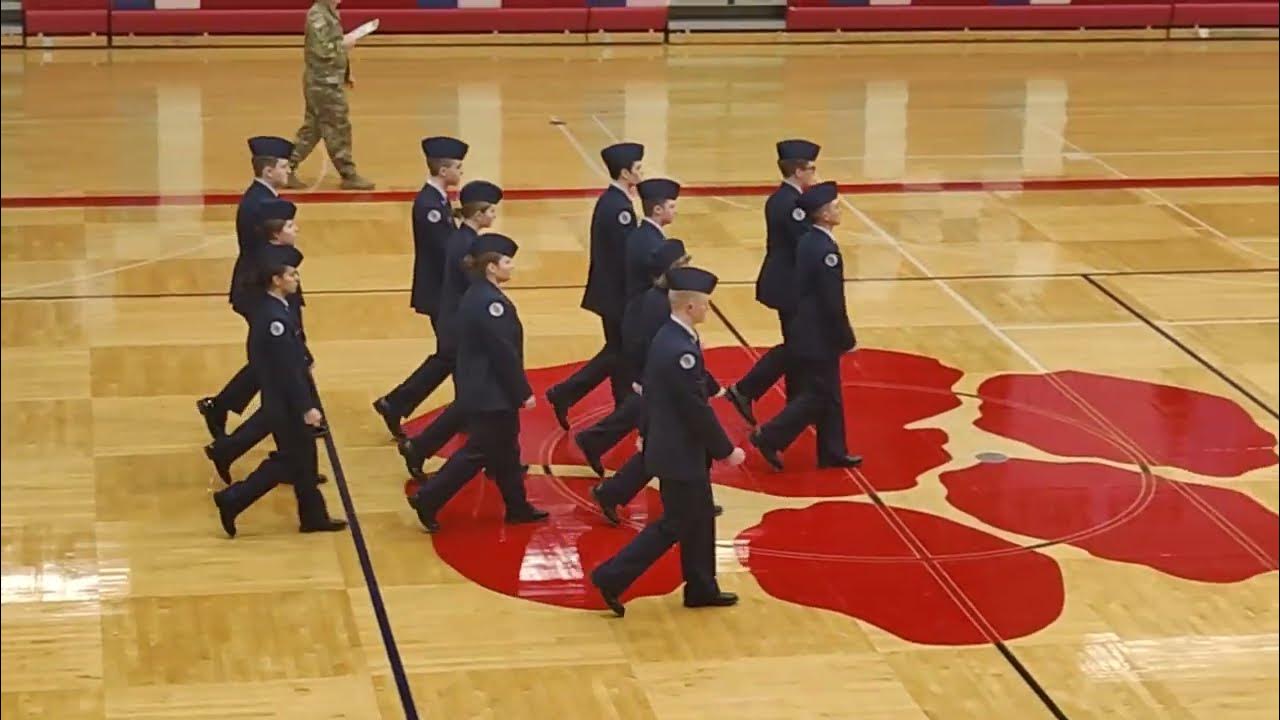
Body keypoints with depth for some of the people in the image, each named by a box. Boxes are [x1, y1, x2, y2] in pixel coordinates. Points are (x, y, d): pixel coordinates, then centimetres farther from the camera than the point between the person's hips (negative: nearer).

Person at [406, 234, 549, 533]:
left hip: (481, 389, 10)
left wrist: (517, 391, 19)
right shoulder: (490, 303, -23)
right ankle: (426, 500, 2)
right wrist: (524, 392, -14)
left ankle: (517, 507, 28)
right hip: (491, 394, -10)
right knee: (478, 452, -1)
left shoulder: (478, 296, 8)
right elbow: (505, 354, -22)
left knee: (504, 450, 18)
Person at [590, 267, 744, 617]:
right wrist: (726, 451, -13)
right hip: (680, 453, -10)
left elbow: (652, 390, 13)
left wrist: (648, 435, 21)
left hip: (673, 446, 10)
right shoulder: (681, 351, -27)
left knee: (700, 519, 18)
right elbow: (697, 410, -23)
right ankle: (612, 578, 5)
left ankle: (701, 588, 30)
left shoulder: (668, 338, 4)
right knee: (674, 525, 2)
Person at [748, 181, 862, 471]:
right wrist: (847, 339, -11)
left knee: (829, 394, 16)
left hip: (806, 331, 9)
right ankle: (769, 437, 2)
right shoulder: (826, 250, -23)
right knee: (816, 396, 0)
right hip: (819, 337, -9)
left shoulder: (807, 242, 5)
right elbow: (833, 303, -22)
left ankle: (833, 452, 22)